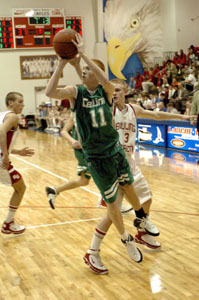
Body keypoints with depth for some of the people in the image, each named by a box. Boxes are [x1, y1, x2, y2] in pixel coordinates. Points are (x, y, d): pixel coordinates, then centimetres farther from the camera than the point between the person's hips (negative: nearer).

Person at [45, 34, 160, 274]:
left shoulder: (105, 91, -6)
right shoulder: (75, 92, -8)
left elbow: (105, 80, -31)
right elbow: (50, 92, -27)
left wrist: (82, 54, -30)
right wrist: (62, 64, -27)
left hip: (115, 150, 2)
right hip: (96, 158, -2)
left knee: (128, 188, 20)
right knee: (112, 205, 6)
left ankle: (141, 219, 51)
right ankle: (126, 239, 30)